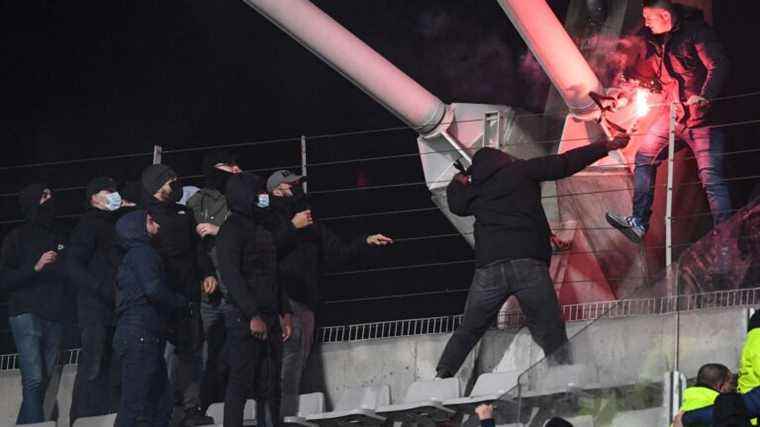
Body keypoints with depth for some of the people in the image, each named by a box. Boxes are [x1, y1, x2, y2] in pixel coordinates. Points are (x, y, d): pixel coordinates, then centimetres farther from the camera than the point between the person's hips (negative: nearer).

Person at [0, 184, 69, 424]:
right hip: (26, 313, -5)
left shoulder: (60, 237, 16)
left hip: (54, 318, 5)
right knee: (34, 379, -16)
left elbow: (70, 275, 27)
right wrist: (35, 267, -13)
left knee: (49, 380, -1)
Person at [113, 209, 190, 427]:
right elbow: (154, 289, -19)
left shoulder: (134, 255, 26)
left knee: (161, 405, 9)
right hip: (140, 336, -10)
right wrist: (182, 303, -4)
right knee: (136, 405, -12)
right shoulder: (142, 252, -6)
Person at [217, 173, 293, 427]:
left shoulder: (262, 230, 20)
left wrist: (284, 313, 13)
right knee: (241, 382, -8)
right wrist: (253, 316, -20)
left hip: (269, 317, 8)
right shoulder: (232, 229, -7)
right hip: (244, 318, -8)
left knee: (270, 385, 6)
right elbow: (230, 275, -16)